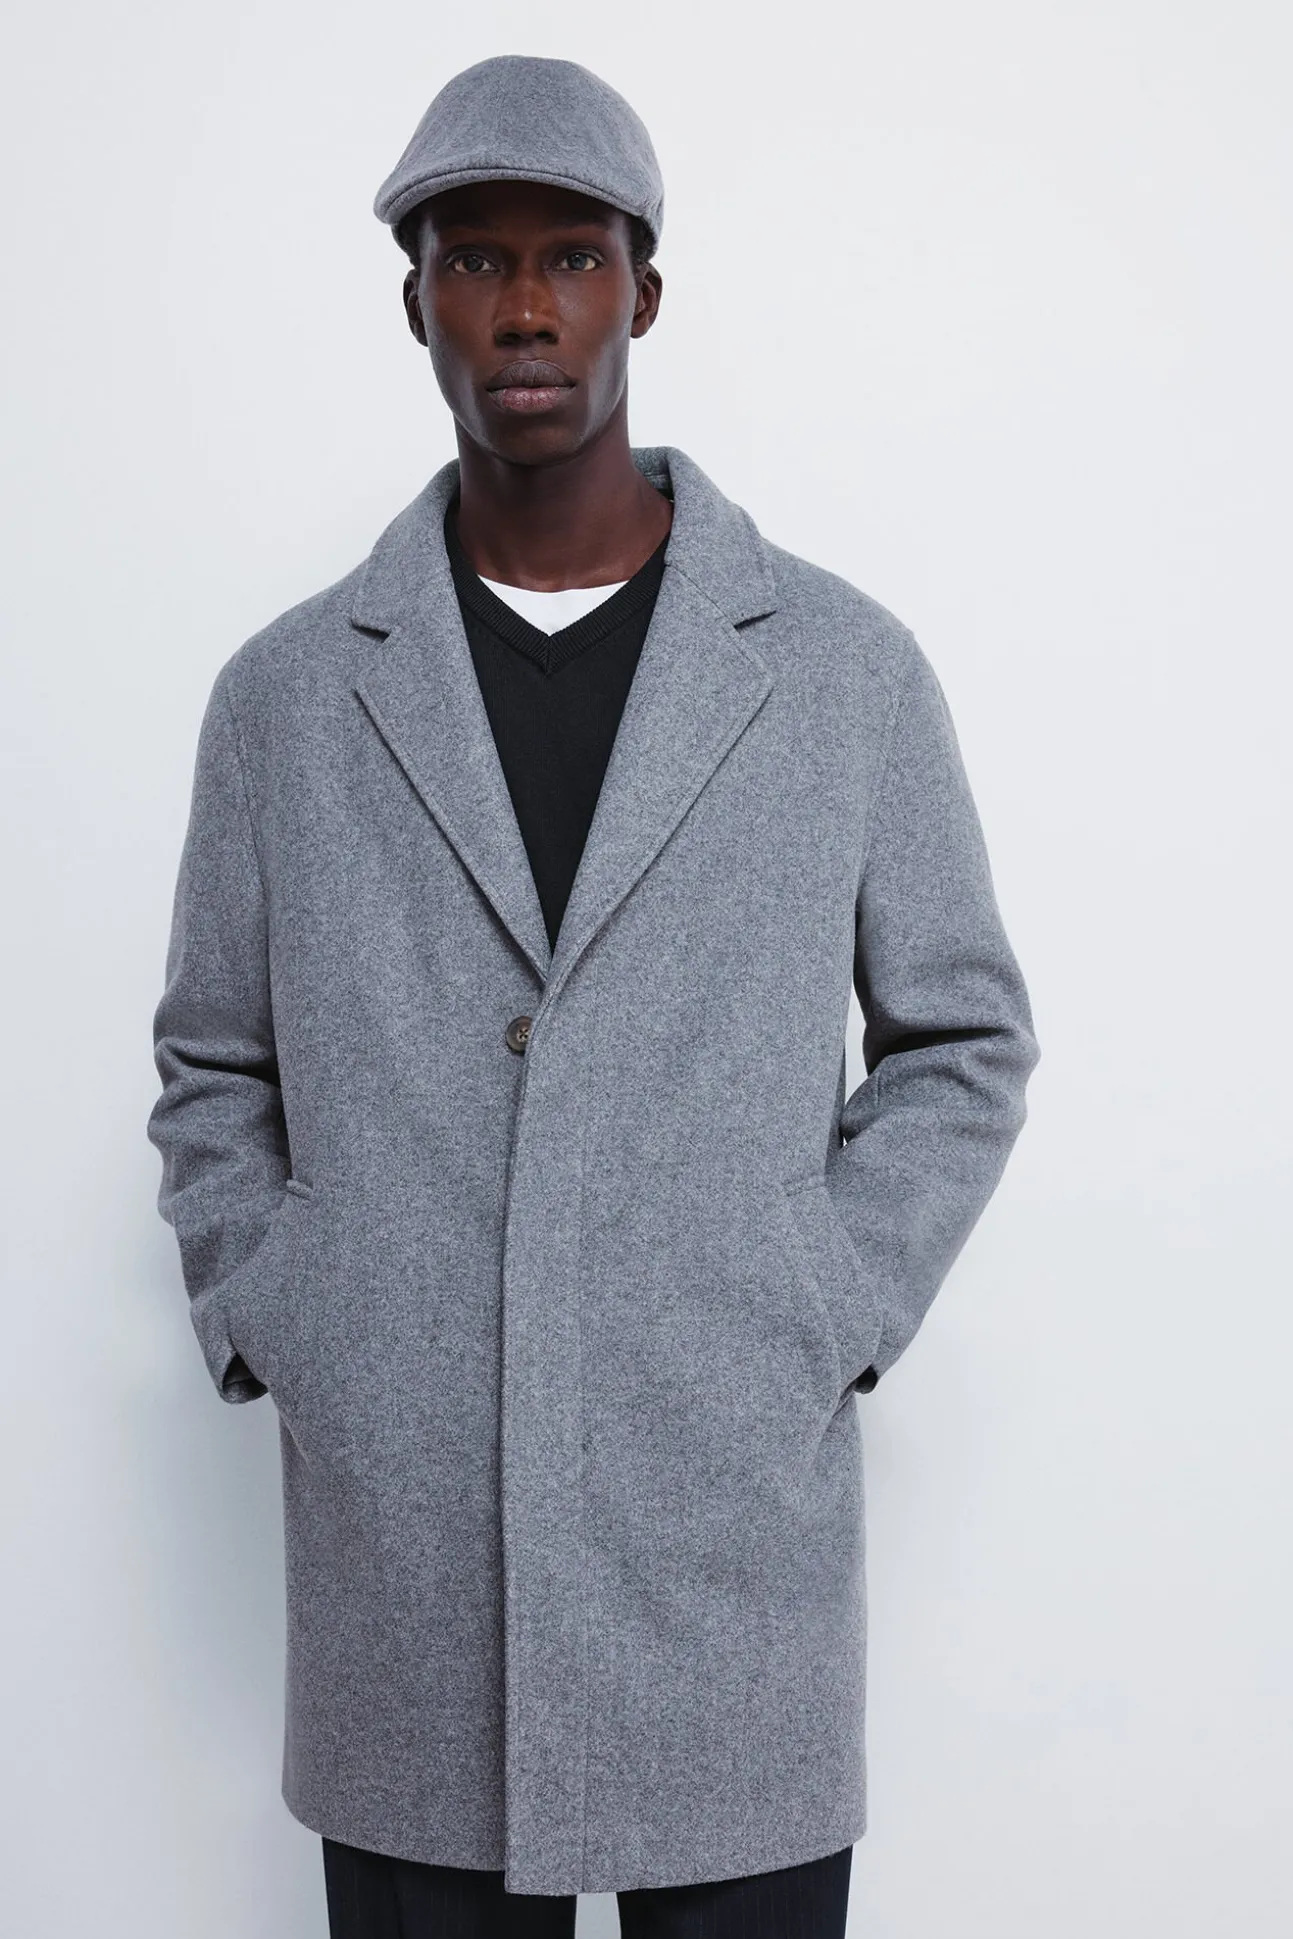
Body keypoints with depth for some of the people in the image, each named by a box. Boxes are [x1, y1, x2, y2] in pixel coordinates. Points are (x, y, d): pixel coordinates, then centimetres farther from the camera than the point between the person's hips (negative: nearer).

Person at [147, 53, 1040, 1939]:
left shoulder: (845, 669, 1)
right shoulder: (287, 693, 5)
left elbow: (963, 1038, 7)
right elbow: (213, 1073, 13)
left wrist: (820, 1333, -3)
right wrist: (277, 1342, 1)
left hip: (738, 1565, -1)